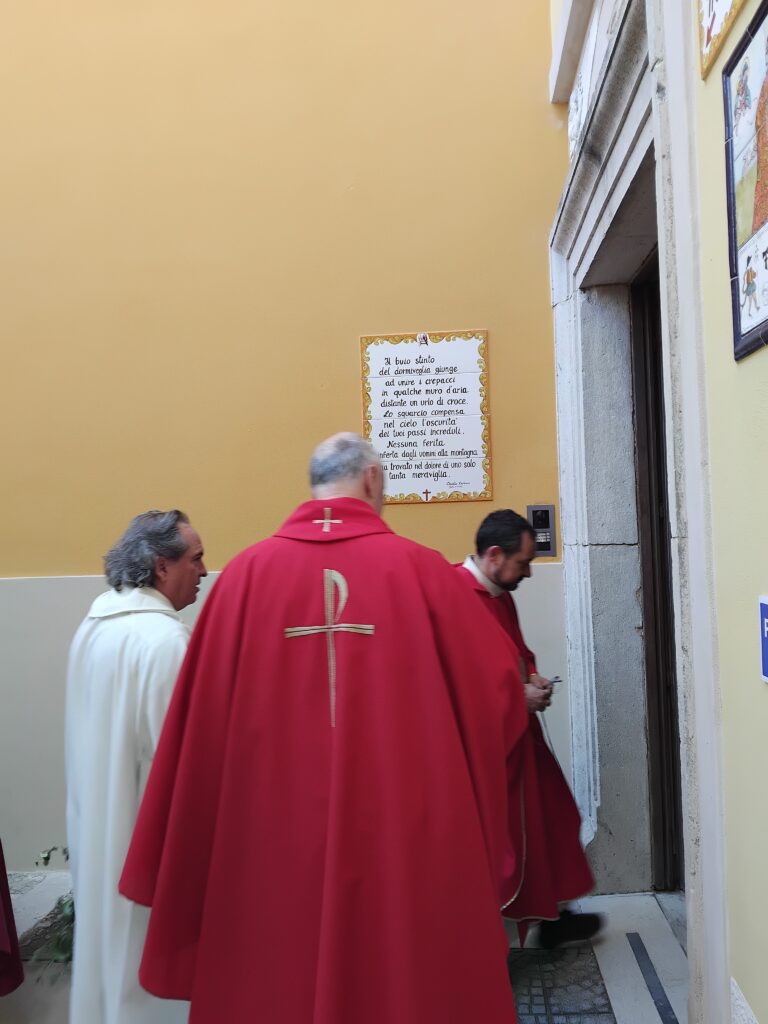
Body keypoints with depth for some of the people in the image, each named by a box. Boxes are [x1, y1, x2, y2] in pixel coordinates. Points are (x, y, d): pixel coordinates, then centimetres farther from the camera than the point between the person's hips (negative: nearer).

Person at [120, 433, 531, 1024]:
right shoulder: (419, 569, -6)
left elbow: (201, 729, -2)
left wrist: (180, 877, 8)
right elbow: (496, 690, -1)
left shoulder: (246, 574, -4)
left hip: (271, 850, 2)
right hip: (411, 842, -1)